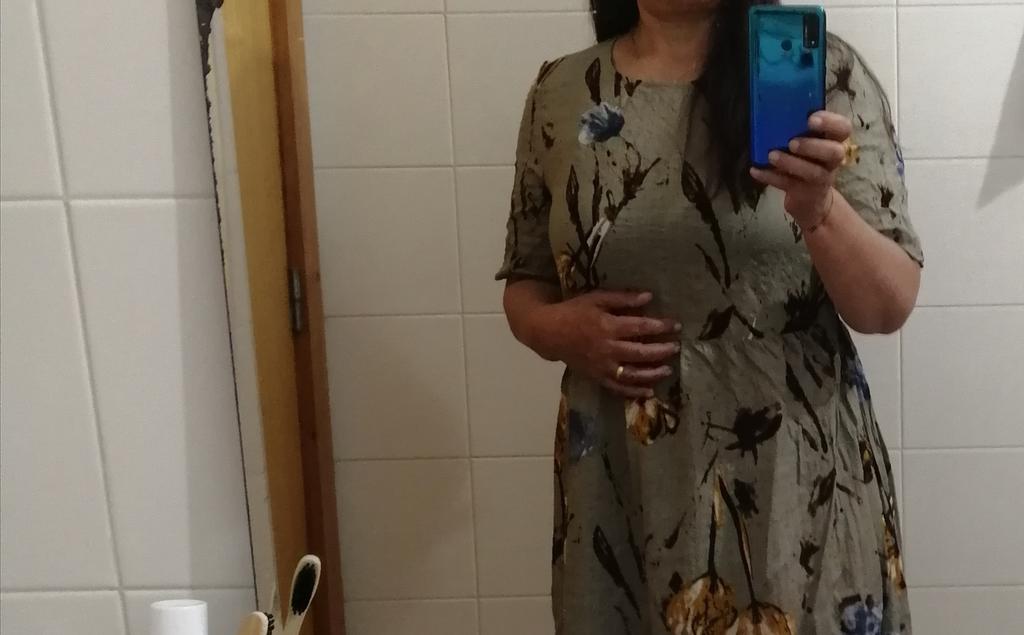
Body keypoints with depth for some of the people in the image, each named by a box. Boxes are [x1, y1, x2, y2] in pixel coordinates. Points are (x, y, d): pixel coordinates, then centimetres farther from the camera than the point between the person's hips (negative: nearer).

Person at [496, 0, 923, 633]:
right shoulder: (562, 93, 1)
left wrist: (817, 208, -26)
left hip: (796, 478, -2)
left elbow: (890, 307, -8)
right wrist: (560, 330, -11)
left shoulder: (824, 72, -7)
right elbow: (525, 284, 10)